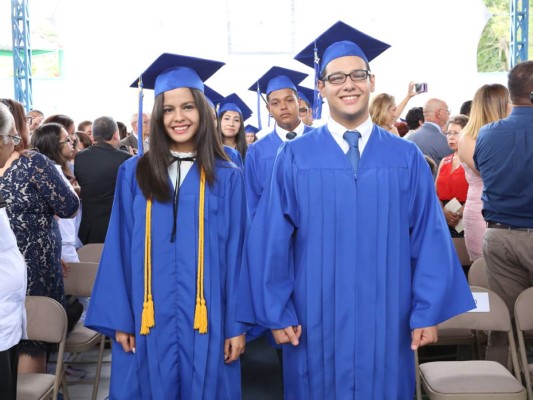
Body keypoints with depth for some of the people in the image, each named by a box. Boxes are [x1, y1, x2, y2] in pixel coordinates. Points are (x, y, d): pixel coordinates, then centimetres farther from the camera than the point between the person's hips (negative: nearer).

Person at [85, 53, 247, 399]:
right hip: (148, 322, 1)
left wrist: (237, 325, -3)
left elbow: (237, 254, -1)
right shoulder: (134, 173, 3)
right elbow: (119, 250, 2)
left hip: (206, 322, -1)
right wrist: (119, 320, -2)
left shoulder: (228, 178, 0)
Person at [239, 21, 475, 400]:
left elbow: (430, 240, 1)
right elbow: (271, 241, -2)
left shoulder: (407, 157, 1)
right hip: (315, 322, -1)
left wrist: (428, 313, -3)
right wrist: (277, 312, -4)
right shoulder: (294, 157, -3)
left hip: (386, 321, 1)